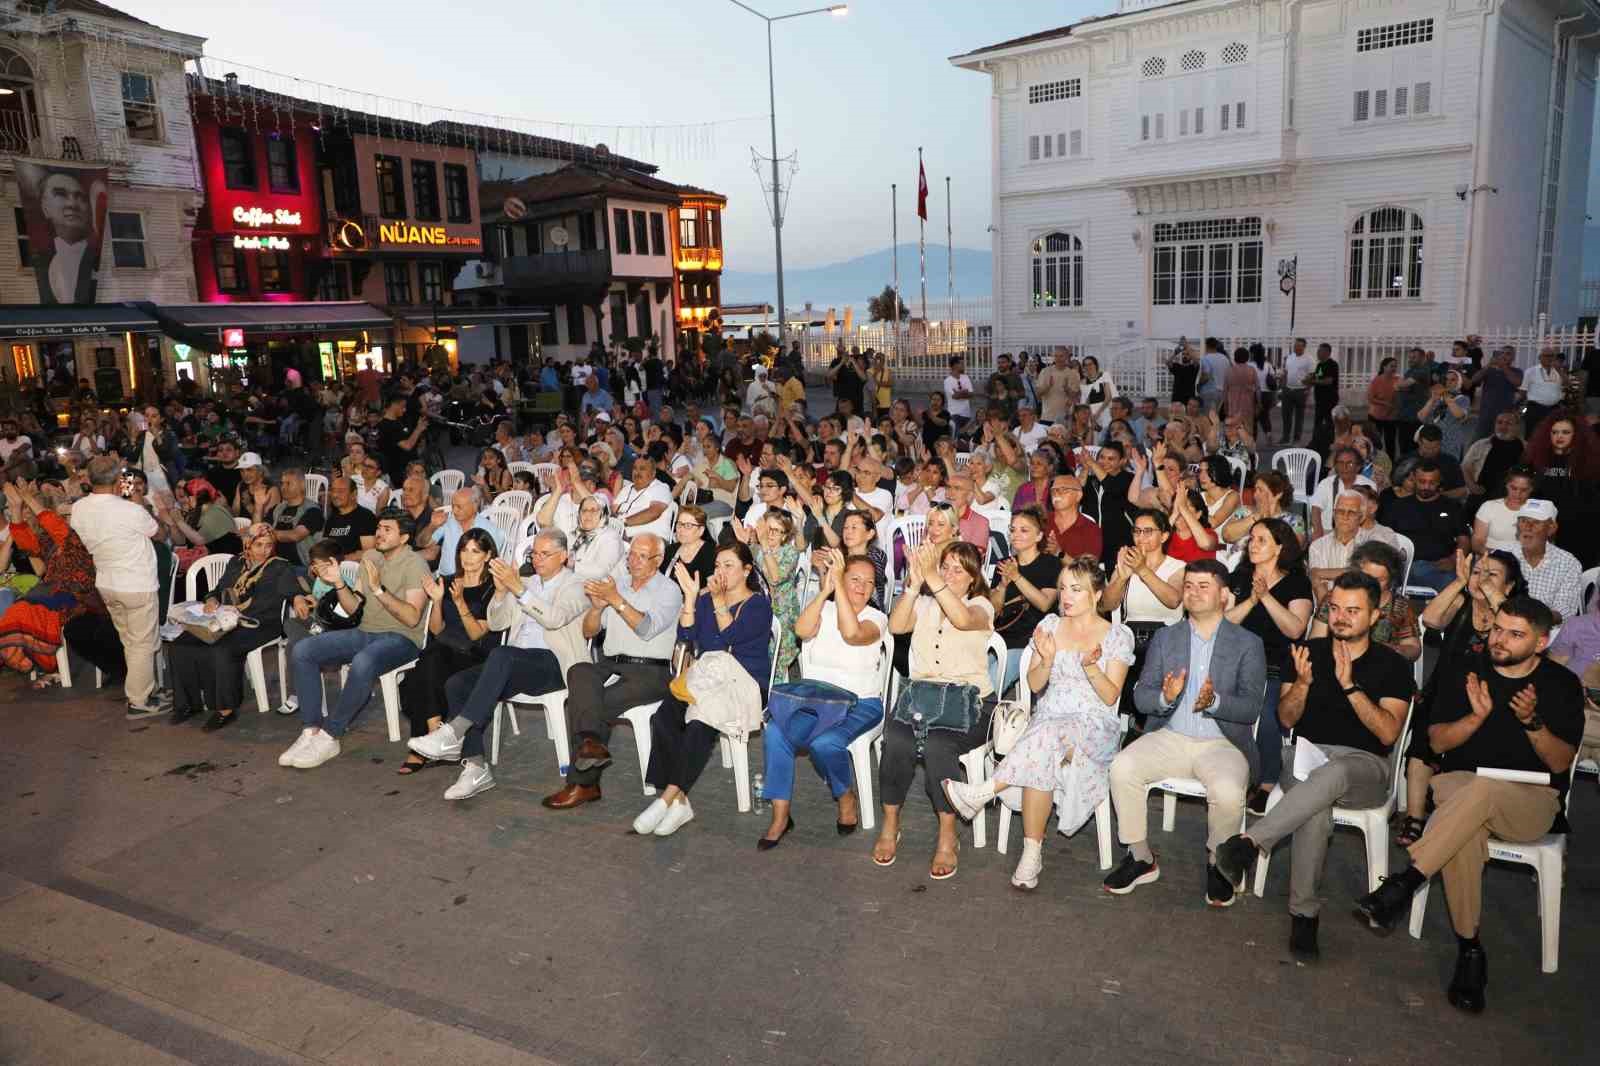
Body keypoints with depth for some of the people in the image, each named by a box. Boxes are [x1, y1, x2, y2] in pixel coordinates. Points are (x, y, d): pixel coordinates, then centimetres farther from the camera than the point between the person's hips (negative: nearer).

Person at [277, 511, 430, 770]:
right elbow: (354, 608, 13)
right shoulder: (370, 557, 14)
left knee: (362, 663, -38)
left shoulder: (414, 563, -8)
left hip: (401, 638, -7)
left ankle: (329, 736, -20)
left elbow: (412, 618, -19)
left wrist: (379, 589, -24)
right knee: (301, 652, -9)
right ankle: (311, 732, -11)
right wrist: (338, 583, -4)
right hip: (365, 632, 8)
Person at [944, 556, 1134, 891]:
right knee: (1041, 761, -34)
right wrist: (1046, 661, -10)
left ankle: (983, 791, -35)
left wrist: (1091, 666, -20)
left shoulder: (1118, 635, 3)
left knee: (1047, 740, -38)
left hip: (1095, 727, -2)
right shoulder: (1051, 624, 12)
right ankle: (1032, 851, -29)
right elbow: (1034, 685, 10)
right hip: (1047, 720, 2)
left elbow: (1110, 697, -2)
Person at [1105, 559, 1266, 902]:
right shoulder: (1164, 638, 12)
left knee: (1228, 792, -32)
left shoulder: (1248, 644, 5)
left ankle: (1217, 864, -1)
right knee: (1122, 768, -25)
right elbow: (1140, 697, 5)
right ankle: (1141, 858, -6)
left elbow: (1251, 707, -5)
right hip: (1169, 737, 2)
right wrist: (1165, 697, -19)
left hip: (1221, 743, -2)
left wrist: (1214, 702, -25)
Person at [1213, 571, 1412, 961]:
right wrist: (1303, 682, -12)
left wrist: (1349, 685, -16)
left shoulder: (1392, 666, 5)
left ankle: (1249, 842, -44)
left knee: (1332, 776, -40)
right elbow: (1286, 719, 8)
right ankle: (1304, 912, -27)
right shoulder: (1310, 651, 12)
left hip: (1363, 765, -1)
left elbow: (1388, 733, -6)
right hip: (1306, 754, 1)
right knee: (1318, 808, -35)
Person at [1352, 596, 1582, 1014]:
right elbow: (1438, 742, 6)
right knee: (1465, 831, -36)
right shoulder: (1465, 673, 10)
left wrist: (1532, 721, -17)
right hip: (1460, 788, 2)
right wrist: (1477, 716, -12)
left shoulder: (1562, 685, 6)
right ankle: (1469, 950, -26)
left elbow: (1560, 764, 1)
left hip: (1532, 801, -1)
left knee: (1481, 788, -40)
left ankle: (1405, 883, -40)